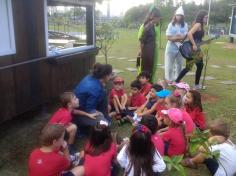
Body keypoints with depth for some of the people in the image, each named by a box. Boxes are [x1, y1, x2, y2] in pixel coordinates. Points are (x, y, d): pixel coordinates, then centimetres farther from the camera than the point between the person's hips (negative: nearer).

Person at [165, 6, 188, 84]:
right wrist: (179, 37, -14)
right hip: (171, 47, -2)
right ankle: (168, 79, 14)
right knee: (169, 64, 2)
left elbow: (184, 36, -6)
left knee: (179, 64, 12)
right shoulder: (171, 24, -4)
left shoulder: (185, 25, 1)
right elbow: (169, 37, -11)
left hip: (181, 47, 3)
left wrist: (174, 37, -15)